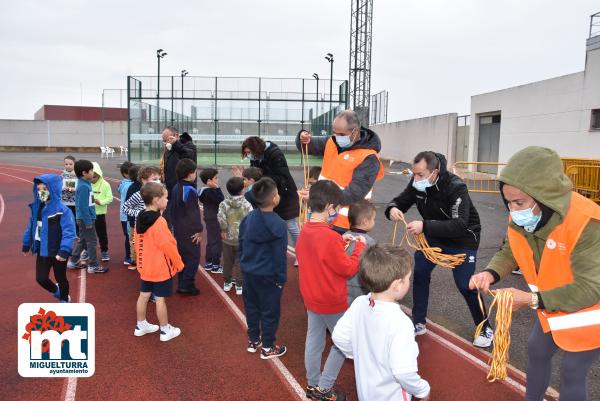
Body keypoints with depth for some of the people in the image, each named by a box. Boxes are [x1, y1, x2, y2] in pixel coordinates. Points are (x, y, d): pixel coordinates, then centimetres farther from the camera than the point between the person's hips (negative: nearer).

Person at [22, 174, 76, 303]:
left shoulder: (62, 210, -22)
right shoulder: (36, 207, -1)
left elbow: (69, 232, -27)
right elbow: (30, 227, 12)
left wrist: (64, 250, -36)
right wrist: (26, 244, 19)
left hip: (58, 252, -5)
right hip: (42, 250, 5)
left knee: (60, 278, 13)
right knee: (41, 278, 7)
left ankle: (64, 300, 39)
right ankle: (55, 290, 41)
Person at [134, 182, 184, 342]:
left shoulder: (140, 219, 1)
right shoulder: (159, 222, -25)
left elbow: (138, 242, 10)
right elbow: (168, 246, -21)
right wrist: (179, 263, -8)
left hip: (145, 266, 8)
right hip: (161, 268, -8)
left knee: (144, 295, 17)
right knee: (160, 299, 3)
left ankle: (141, 325, 31)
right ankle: (165, 330, 15)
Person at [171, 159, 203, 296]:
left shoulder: (176, 188, 8)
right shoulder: (190, 190, -20)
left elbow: (172, 209, 15)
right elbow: (194, 213, -21)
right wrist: (199, 230, -14)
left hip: (178, 229, 9)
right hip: (190, 231, -9)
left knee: (183, 255, 17)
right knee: (193, 257, 0)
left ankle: (182, 284, 24)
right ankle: (187, 285, 0)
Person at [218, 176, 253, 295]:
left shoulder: (224, 203, -8)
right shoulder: (246, 204, -13)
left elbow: (221, 218, -19)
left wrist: (224, 229, -6)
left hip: (228, 238, 3)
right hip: (242, 239, -2)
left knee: (227, 261, 17)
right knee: (240, 262, 8)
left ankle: (227, 282, 30)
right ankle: (239, 285, 12)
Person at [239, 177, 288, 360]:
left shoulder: (248, 218, -2)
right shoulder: (278, 225, -22)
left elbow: (241, 245, 8)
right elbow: (280, 255, -18)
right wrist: (281, 278, -8)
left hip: (248, 272, 7)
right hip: (268, 276, -6)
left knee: (251, 307, 20)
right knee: (270, 311, 9)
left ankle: (253, 340, 35)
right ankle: (268, 347, 20)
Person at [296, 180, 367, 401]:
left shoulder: (304, 231, -1)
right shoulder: (330, 236, -27)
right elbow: (348, 269, -18)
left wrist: (340, 242, 6)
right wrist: (360, 246, -7)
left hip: (311, 298, 8)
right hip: (332, 301, -8)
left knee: (314, 340, 18)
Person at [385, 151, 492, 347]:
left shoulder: (456, 187, -33)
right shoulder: (417, 183, -15)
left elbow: (459, 226, -40)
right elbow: (401, 200, -5)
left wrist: (424, 226, -51)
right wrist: (393, 209, -31)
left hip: (462, 239, -5)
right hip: (434, 235, 6)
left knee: (465, 285, -4)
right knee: (419, 272, 0)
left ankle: (485, 328, 20)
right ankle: (418, 323, 16)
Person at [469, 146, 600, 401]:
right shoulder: (520, 218, -15)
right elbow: (509, 252, 0)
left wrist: (532, 300, -40)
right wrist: (491, 273, -22)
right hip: (551, 307, 7)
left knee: (572, 373, 7)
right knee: (536, 351, 22)